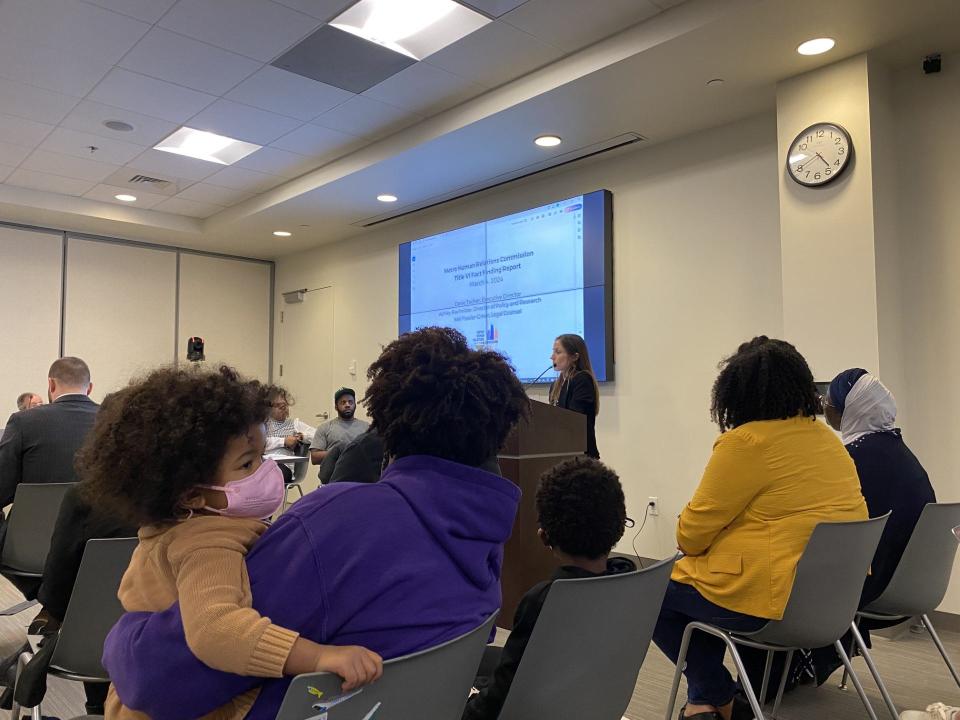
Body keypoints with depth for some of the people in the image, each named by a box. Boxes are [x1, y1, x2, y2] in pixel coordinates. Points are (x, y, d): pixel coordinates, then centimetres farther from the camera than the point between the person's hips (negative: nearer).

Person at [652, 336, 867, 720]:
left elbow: (693, 533, -13)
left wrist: (686, 542, 11)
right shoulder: (828, 439, 7)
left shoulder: (745, 442, -17)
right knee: (686, 577, 26)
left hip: (772, 601, -8)